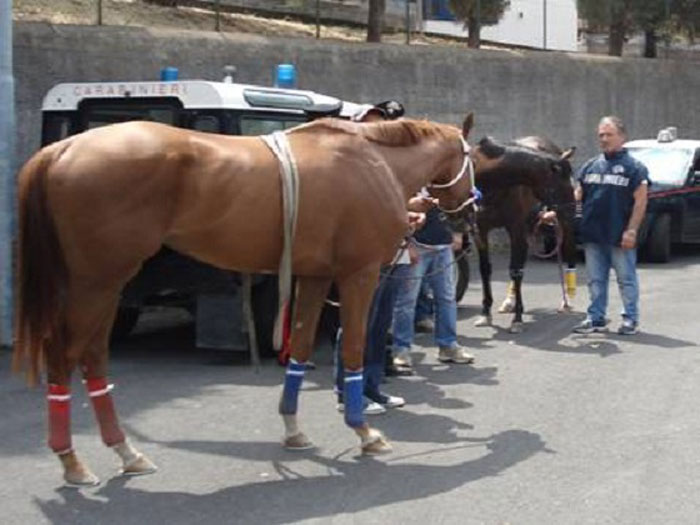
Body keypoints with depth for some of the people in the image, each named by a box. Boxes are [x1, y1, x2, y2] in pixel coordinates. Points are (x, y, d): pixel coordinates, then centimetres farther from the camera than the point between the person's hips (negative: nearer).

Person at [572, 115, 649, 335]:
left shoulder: (634, 167, -2)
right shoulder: (591, 166, 13)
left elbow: (640, 201, -7)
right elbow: (577, 195, 14)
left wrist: (631, 231, -15)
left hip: (620, 237, -5)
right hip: (592, 235, 5)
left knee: (626, 279, 3)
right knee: (595, 280, 11)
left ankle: (631, 319, 11)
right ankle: (596, 318, 19)